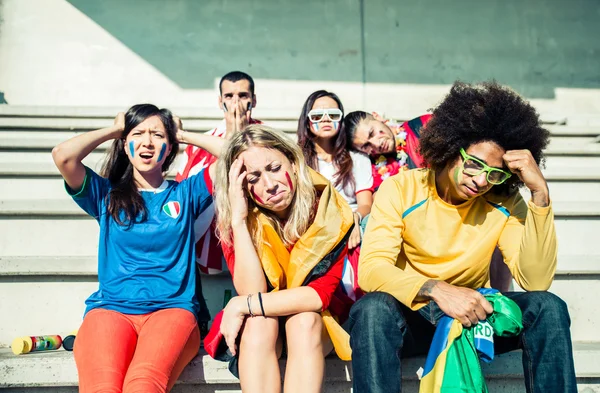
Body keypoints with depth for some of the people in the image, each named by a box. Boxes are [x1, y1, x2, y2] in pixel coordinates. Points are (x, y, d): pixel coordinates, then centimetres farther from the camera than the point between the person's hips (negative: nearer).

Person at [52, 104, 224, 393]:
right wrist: (113, 130, 12)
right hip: (110, 309, 1)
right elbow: (62, 155, -2)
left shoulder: (185, 194, 16)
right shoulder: (106, 195, 15)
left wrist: (183, 135, 17)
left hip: (172, 308, 0)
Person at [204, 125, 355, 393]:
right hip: (256, 330, 1)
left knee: (304, 320, -32)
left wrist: (243, 305, -27)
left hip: (317, 322, 0)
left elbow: (322, 292, -24)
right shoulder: (233, 220, -14)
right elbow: (252, 291, -25)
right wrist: (239, 220, -31)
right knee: (258, 321, -31)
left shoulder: (328, 209, -19)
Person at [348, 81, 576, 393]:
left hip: (472, 316, 3)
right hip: (412, 319, -2)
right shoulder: (401, 188, -12)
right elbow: (371, 269, -21)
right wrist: (437, 290, -38)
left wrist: (540, 193, -23)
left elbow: (535, 281, -17)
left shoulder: (504, 203, -5)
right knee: (373, 309, -35)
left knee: (547, 307, -21)